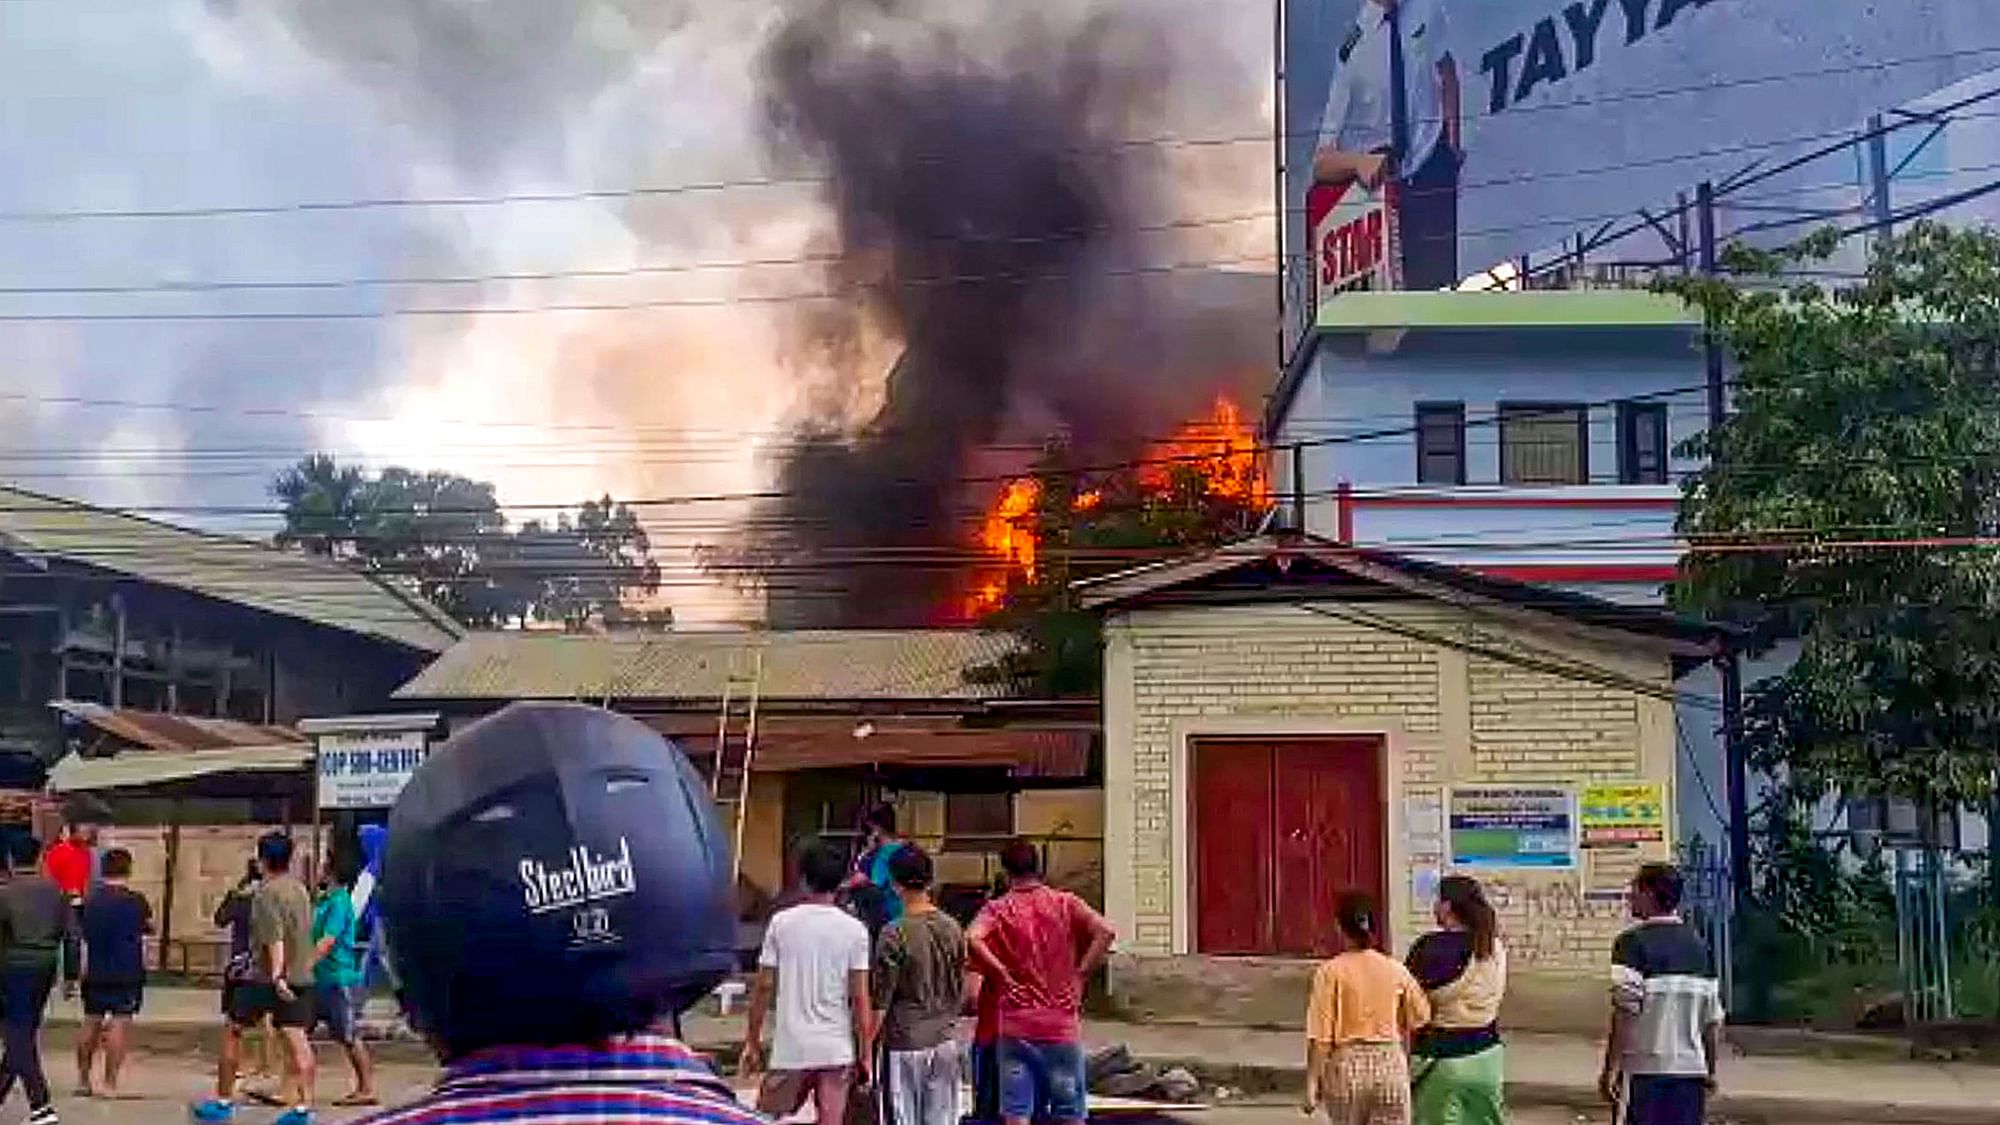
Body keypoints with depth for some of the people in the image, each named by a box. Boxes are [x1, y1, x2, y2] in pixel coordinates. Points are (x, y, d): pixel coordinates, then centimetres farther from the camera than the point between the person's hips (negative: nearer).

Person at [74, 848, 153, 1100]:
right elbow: (150, 927, 5)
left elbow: (84, 936, 8)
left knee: (91, 1024, 15)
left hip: (95, 973, 4)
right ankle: (109, 1084, -5)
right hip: (127, 973, -4)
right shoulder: (136, 901, -11)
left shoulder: (90, 900, 0)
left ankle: (83, 1080, 23)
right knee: (120, 1025, -2)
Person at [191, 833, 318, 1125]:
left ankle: (224, 1101, 16)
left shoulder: (266, 892, -11)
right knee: (296, 1038, 0)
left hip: (268, 976, -6)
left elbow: (274, 937, -23)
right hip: (301, 975, 6)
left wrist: (277, 975, -30)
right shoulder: (300, 889, 11)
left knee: (232, 1033, 10)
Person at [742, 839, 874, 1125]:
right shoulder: (854, 930, -3)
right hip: (837, 1050, 1)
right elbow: (860, 997, -5)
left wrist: (753, 1041, 9)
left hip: (791, 1048, -1)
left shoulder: (781, 922, -3)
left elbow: (763, 987, -1)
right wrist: (865, 1055, 2)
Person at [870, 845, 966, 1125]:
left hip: (905, 1043, -5)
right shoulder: (952, 929, 2)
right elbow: (960, 991, 9)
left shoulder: (895, 934, -14)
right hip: (945, 1041, 5)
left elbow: (881, 1001, -12)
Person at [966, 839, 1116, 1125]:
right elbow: (1104, 931, -15)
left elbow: (972, 938, -21)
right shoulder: (1065, 903, 0)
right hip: (1063, 1025, 0)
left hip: (1015, 1027, 0)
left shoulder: (998, 909, -1)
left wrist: (1001, 973, -10)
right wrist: (1081, 972, -7)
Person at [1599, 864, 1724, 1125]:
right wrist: (1711, 1070, 22)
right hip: (1692, 1069, 5)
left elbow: (1625, 1012, -17)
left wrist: (1611, 1069, -14)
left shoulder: (1633, 942, -10)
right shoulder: (1699, 945, 10)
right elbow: (1713, 1018, 13)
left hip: (1646, 1068, -5)